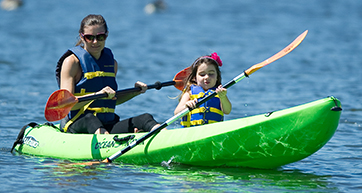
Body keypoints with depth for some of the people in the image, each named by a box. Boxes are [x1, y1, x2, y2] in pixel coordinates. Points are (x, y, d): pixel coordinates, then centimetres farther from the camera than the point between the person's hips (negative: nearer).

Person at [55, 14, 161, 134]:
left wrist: (135, 92, 16)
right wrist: (97, 95, -26)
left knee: (145, 118, -20)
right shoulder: (72, 61, -2)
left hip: (108, 125, 5)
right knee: (90, 119, -40)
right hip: (77, 125, -5)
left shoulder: (112, 63, 17)